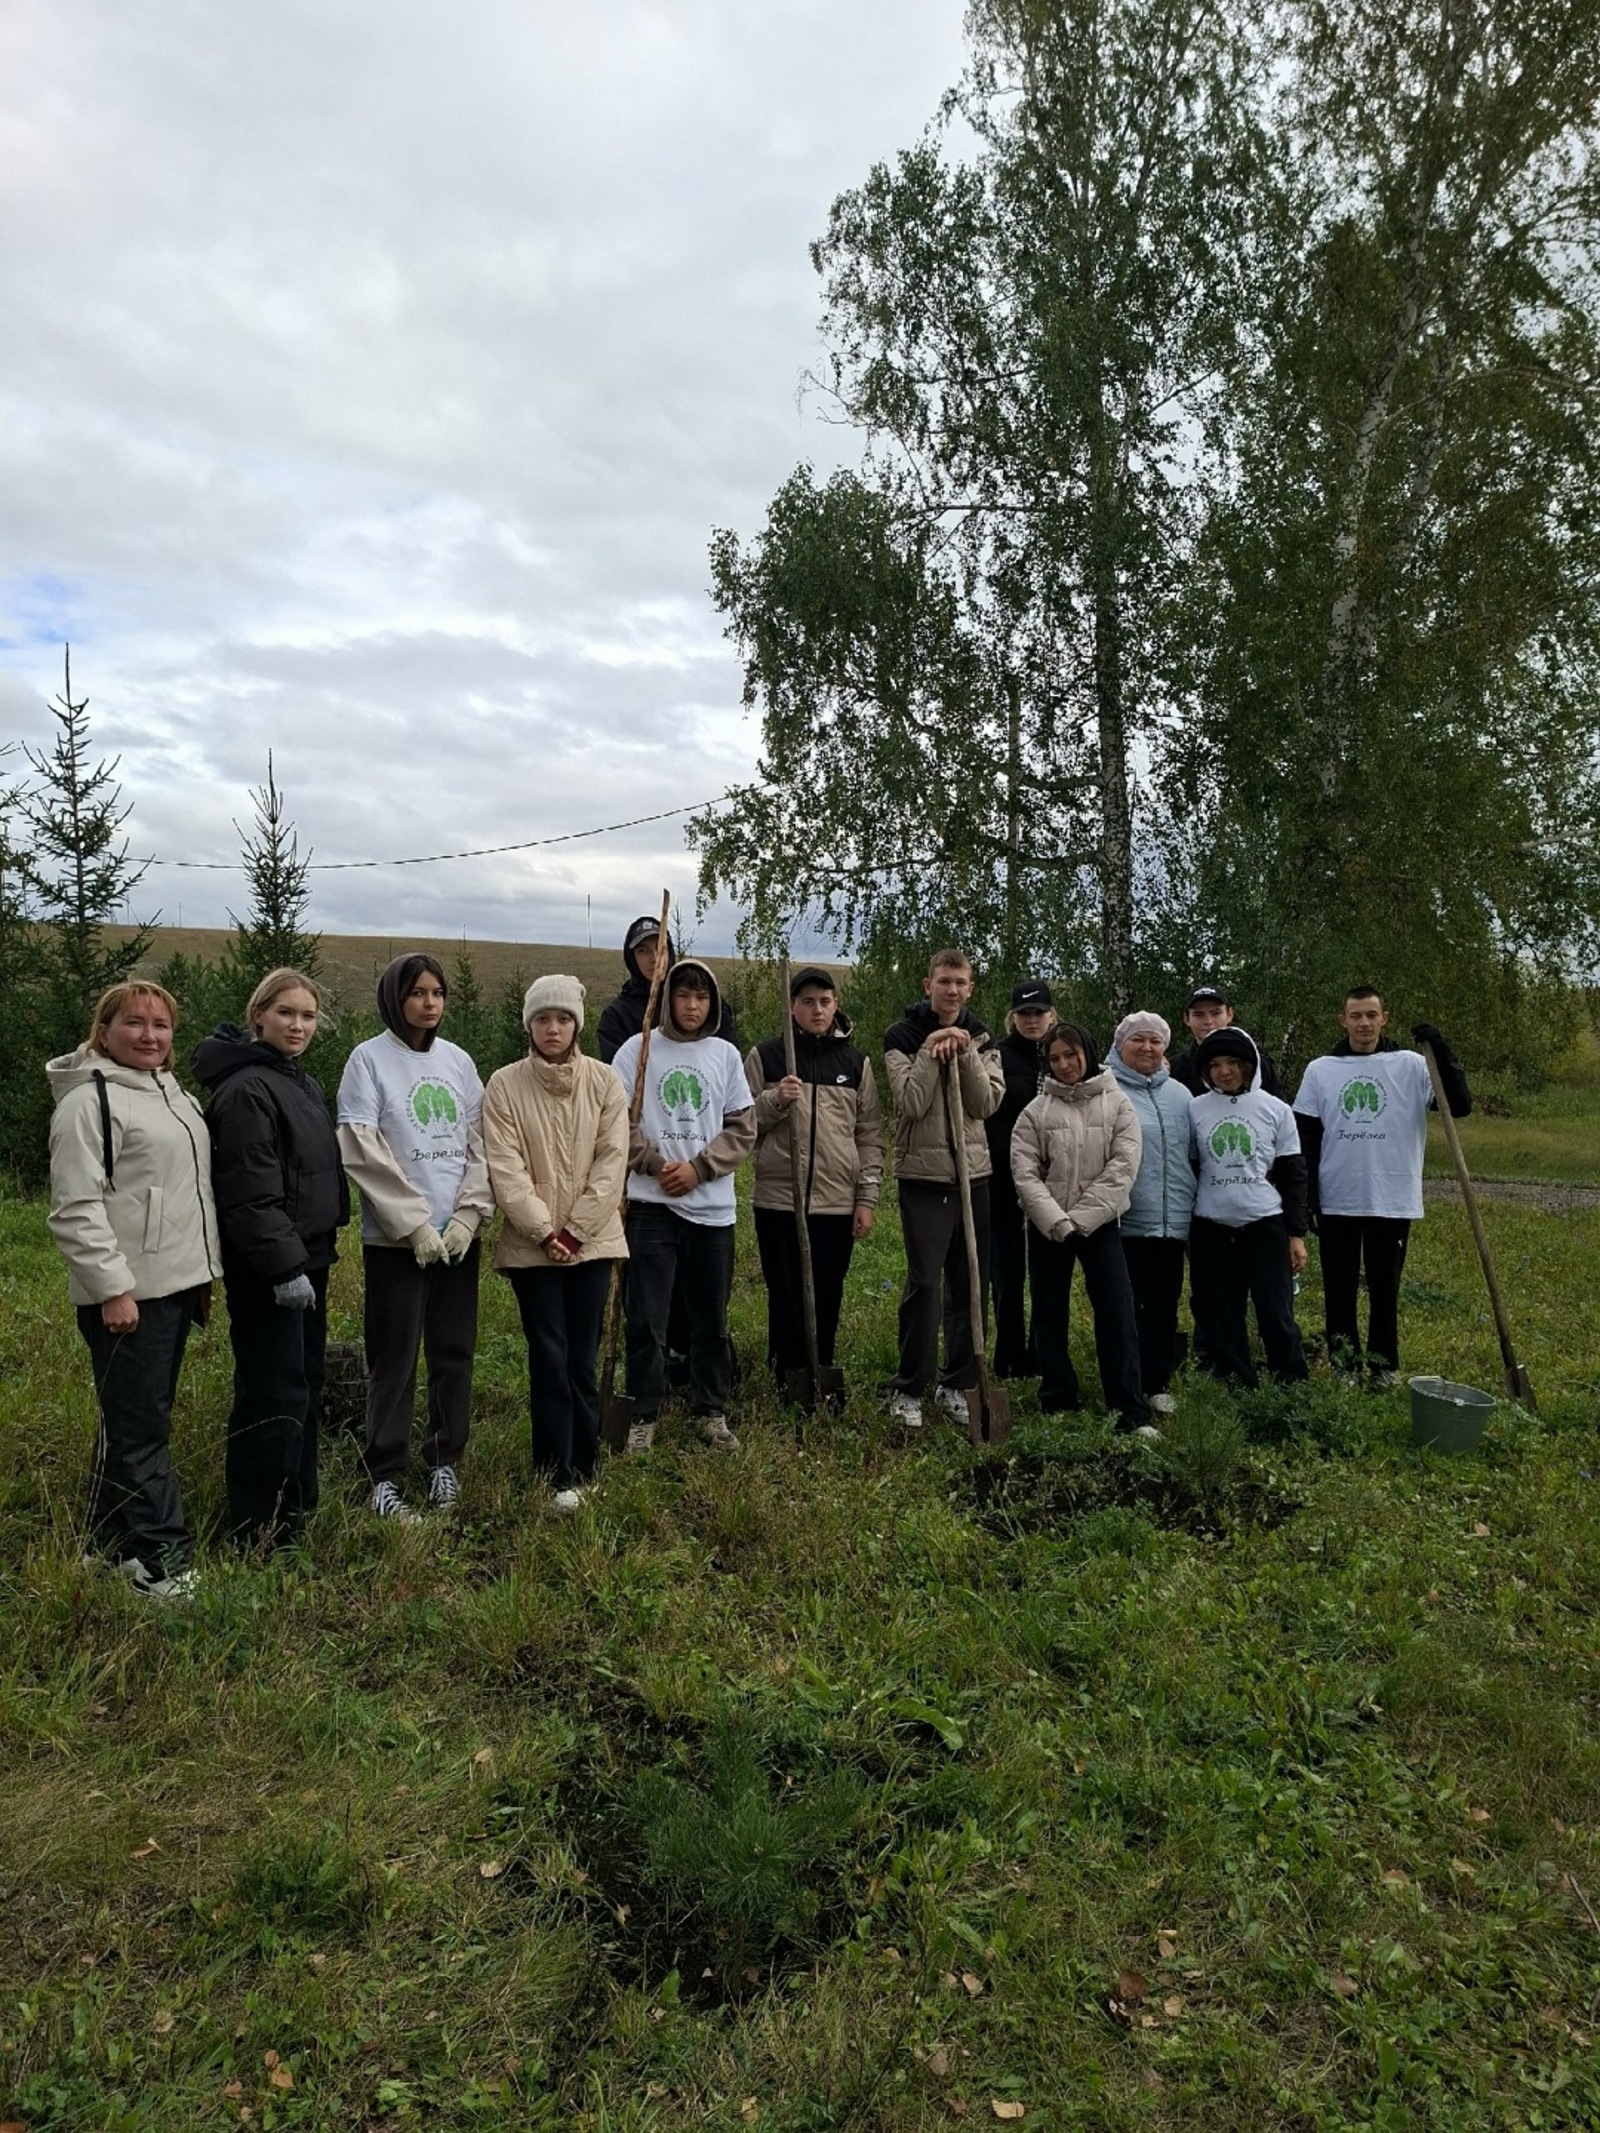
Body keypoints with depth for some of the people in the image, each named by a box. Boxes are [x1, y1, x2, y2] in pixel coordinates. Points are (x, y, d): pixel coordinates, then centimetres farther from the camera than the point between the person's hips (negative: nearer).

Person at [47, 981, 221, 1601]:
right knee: (140, 1429, -4)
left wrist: (203, 1271, 21)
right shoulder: (89, 1100, -10)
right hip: (126, 1293, -9)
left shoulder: (171, 1094, 16)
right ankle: (163, 1561, 3)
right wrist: (113, 1288, -19)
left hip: (175, 1284, 9)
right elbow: (75, 1209, -16)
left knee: (139, 1422, 15)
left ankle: (109, 1544, 27)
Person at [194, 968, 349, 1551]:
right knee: (275, 1392, -5)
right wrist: (284, 1266, -22)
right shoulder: (246, 1089, -16)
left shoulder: (301, 1083, 15)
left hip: (305, 1257, 10)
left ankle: (296, 1505, 30)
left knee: (305, 1383, 17)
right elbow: (250, 1192, -22)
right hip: (267, 1267, -10)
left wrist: (315, 1253, 18)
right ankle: (260, 1531, 7)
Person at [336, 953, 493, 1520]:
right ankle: (385, 1476, 12)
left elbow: (479, 1144, 8)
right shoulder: (369, 1059, -4)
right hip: (394, 1236, -4)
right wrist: (415, 1224, -13)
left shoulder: (458, 1061, 9)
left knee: (454, 1352, 10)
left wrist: (469, 1213, -6)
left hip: (458, 1233, 4)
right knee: (394, 1360, 1)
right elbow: (364, 1153, -11)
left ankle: (444, 1461, 24)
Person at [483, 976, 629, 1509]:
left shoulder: (604, 1081, 1)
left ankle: (584, 1468, 20)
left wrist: (575, 1230, -9)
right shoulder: (504, 1085, -3)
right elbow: (506, 1169, -8)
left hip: (593, 1241, 1)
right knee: (549, 1361, -2)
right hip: (532, 1244, -1)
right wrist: (545, 1231, -13)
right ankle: (558, 1476, 8)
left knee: (583, 1361, 7)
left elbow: (612, 1162, -4)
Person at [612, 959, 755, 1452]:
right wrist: (657, 1164, -11)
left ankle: (711, 1410, 26)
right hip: (651, 1203, -2)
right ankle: (643, 1416, 14)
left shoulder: (726, 1055, 7)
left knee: (712, 1318, 11)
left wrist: (699, 1168, -8)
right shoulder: (638, 1050, 0)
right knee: (646, 1319, 0)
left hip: (713, 1204, 2)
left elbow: (743, 1128, 5)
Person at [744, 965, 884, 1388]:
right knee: (786, 1299, 4)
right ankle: (790, 1382, 17)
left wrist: (867, 1198, 3)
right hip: (778, 1199, -1)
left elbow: (870, 1134, 8)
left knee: (826, 1301, 8)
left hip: (838, 1203, 1)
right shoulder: (765, 1056, 4)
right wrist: (775, 1100, -14)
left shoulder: (856, 1062, 9)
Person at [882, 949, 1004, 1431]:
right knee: (924, 1283, -6)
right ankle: (908, 1388, 8)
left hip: (973, 1174, 4)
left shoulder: (981, 1038, 9)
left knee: (971, 1285, 9)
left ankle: (956, 1384, 22)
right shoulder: (904, 1036, -3)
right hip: (923, 1175, -4)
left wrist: (965, 1054, -14)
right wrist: (931, 1052, -16)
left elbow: (987, 1103, -4)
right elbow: (911, 1103, -14)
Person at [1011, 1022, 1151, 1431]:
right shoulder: (1036, 1110, 3)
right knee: (1050, 1314, 8)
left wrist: (1080, 1219, -12)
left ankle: (1130, 1409, -2)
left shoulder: (1117, 1104, 1)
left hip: (1099, 1223, -1)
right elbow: (1025, 1172, -4)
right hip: (1047, 1227, 1)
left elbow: (1123, 1167, -7)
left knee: (1118, 1313, -7)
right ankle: (1058, 1402, 20)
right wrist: (1057, 1221, -15)